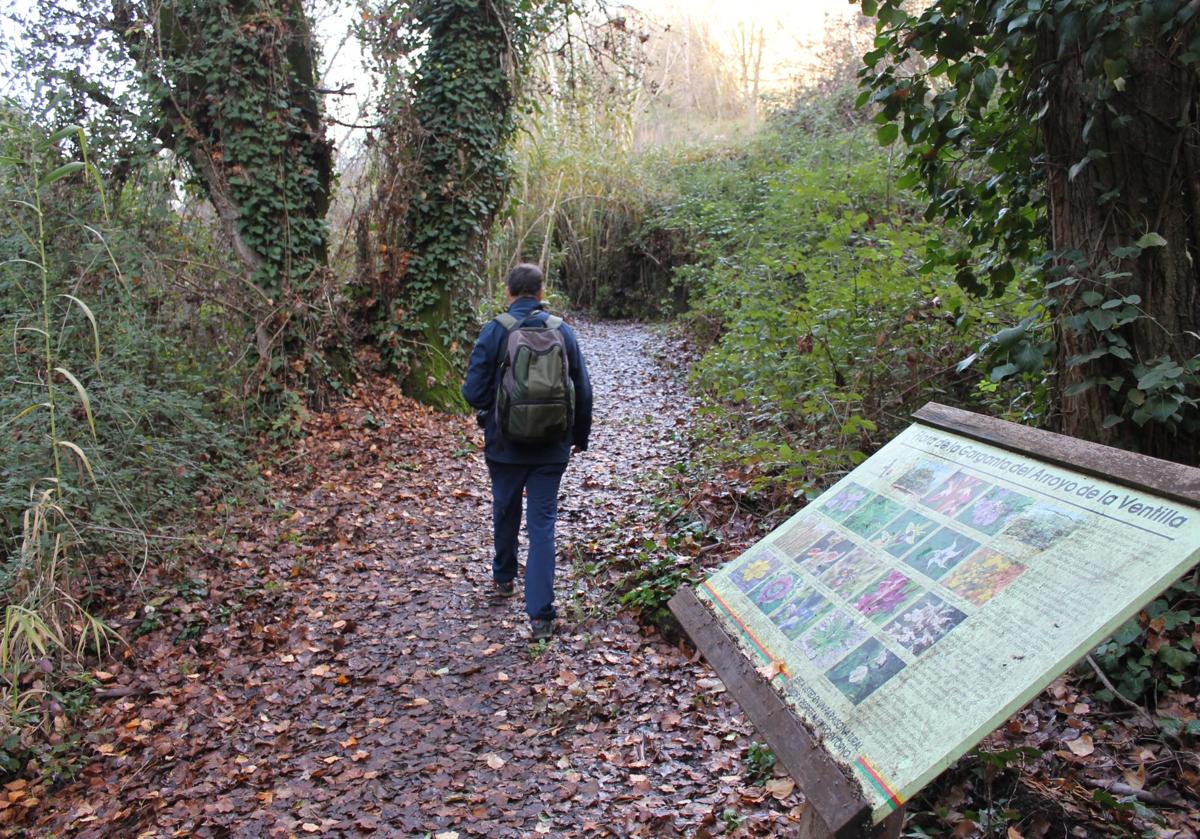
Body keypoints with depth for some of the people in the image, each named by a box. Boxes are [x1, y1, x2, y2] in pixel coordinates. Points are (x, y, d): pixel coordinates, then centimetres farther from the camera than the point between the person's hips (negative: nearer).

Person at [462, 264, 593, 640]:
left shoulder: (494, 332, -10)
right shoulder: (563, 331, -3)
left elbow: (473, 392, -10)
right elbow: (583, 391, 3)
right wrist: (581, 436, 17)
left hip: (505, 446, 0)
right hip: (551, 449, 1)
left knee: (505, 512, 22)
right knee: (543, 523, 3)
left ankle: (503, 577, 44)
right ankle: (541, 614, -2)